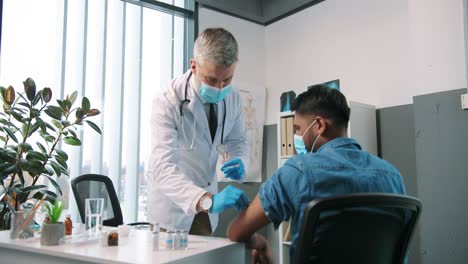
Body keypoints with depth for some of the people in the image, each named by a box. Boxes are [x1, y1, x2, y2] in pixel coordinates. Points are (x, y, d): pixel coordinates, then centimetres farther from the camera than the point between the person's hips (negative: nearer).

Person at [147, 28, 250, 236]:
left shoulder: (233, 99, -11)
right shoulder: (167, 103, -27)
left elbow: (238, 140, 5)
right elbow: (162, 168, -36)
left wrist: (240, 163, -19)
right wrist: (208, 200, -51)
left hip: (206, 203, 5)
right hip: (172, 206, -4)